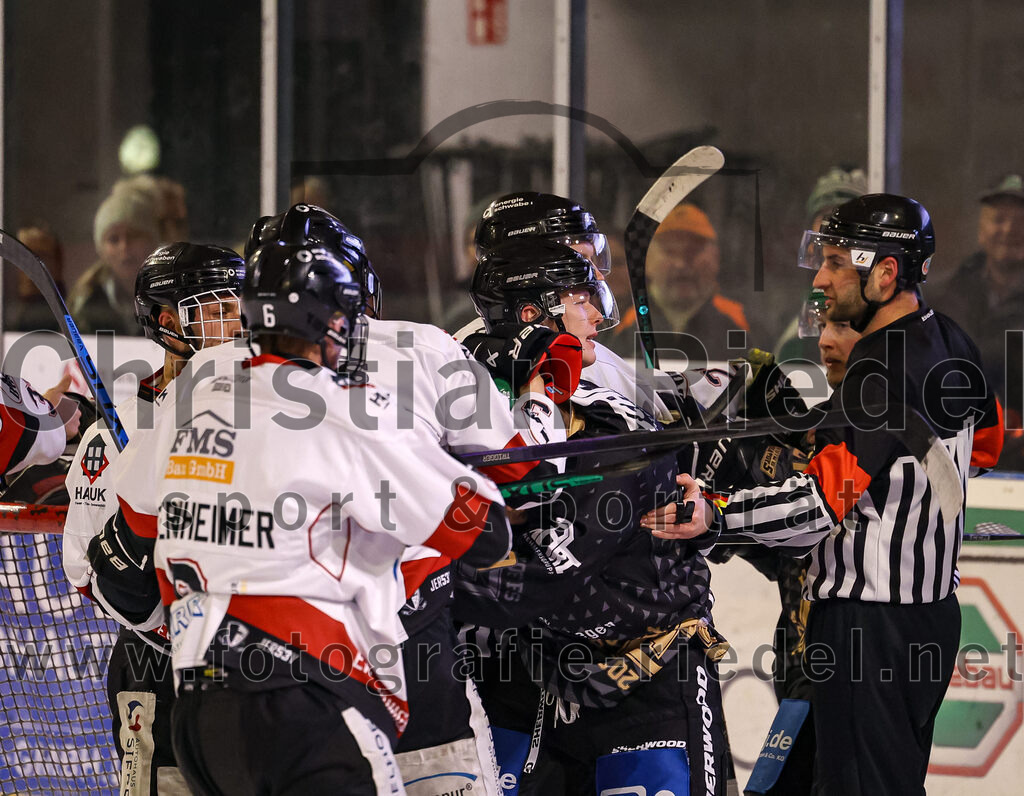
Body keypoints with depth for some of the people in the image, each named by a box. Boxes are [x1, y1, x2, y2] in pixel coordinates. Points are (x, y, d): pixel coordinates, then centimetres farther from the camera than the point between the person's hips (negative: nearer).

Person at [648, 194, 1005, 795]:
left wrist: (718, 515, -36)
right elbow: (985, 445, 25)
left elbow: (831, 497, -28)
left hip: (870, 618, -10)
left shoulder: (883, 368, -20)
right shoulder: (951, 343, 9)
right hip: (934, 604, 10)